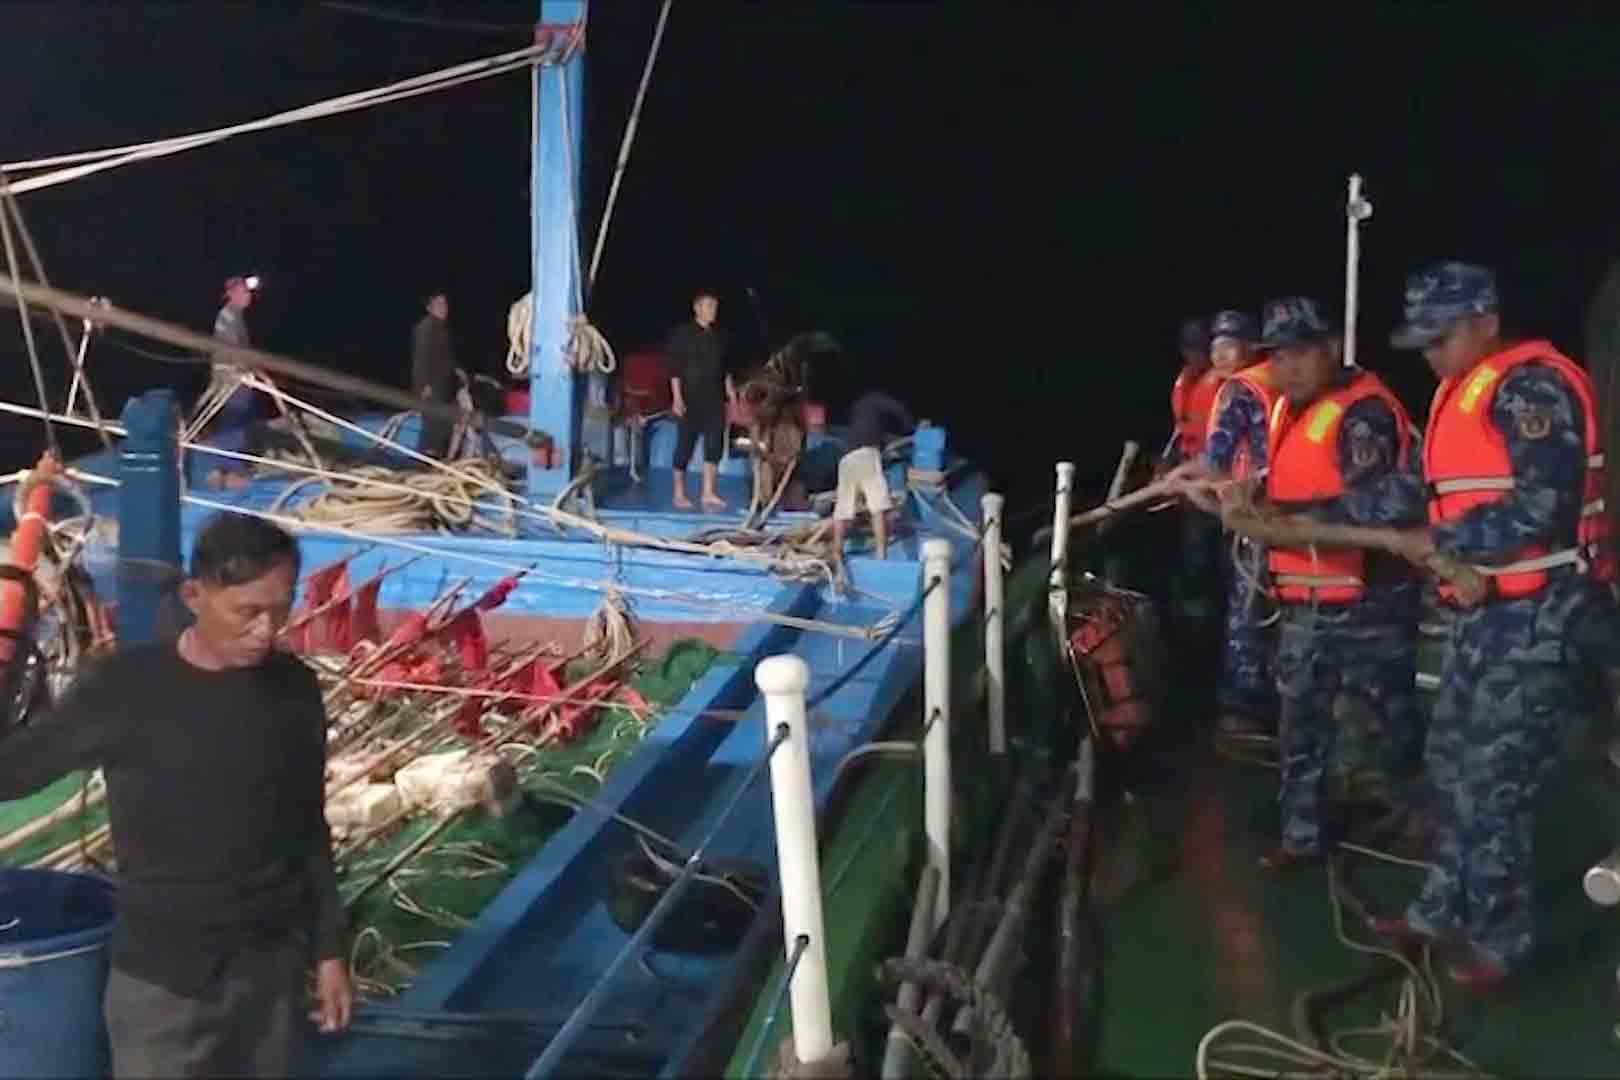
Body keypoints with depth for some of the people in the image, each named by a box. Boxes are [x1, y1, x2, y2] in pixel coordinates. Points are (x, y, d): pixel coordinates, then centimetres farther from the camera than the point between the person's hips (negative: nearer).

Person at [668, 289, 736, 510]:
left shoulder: (719, 336, 12)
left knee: (715, 442, -9)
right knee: (685, 444, 0)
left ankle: (708, 493, -12)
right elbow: (675, 368, -6)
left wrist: (729, 387, 4)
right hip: (691, 396, -4)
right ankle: (679, 494, 10)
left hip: (714, 397, 4)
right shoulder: (683, 333, -2)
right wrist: (677, 397, -13)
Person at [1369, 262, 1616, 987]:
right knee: (1452, 765, 17)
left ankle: (1499, 941, 9)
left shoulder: (1531, 385, -16)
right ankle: (1443, 910, 29)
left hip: (1539, 615, -10)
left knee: (1490, 782, -4)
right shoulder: (1464, 391, 14)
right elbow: (1434, 490, 15)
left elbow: (1539, 512, -25)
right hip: (1490, 610, 10)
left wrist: (1439, 543, -17)